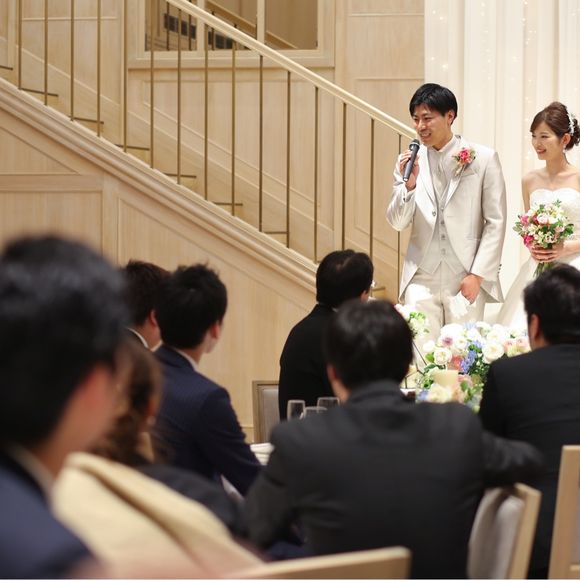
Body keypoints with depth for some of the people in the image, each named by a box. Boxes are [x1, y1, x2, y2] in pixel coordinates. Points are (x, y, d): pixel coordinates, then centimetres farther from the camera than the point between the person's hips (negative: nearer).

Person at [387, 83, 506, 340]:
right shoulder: (409, 161, 5)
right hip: (421, 279, 2)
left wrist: (478, 275, -5)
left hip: (466, 279, -2)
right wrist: (408, 185, -12)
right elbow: (398, 223, 5)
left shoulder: (484, 159, -2)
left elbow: (496, 222, 0)